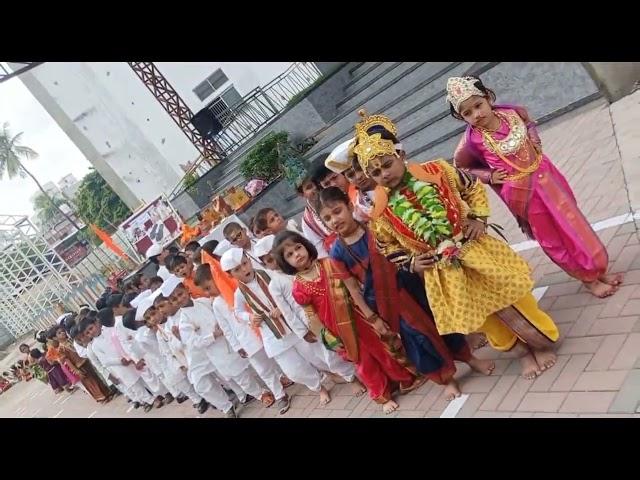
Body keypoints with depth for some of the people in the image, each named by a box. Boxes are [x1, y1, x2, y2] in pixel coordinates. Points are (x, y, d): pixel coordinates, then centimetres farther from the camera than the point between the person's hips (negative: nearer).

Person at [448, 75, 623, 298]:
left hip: (545, 176, 4)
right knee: (552, 240, 12)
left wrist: (535, 144, -4)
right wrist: (489, 177, -13)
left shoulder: (512, 112, -12)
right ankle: (588, 279, 33)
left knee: (573, 221, 17)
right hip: (522, 193, -4)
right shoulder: (472, 141, -22)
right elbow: (460, 167, -4)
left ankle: (599, 269, 38)